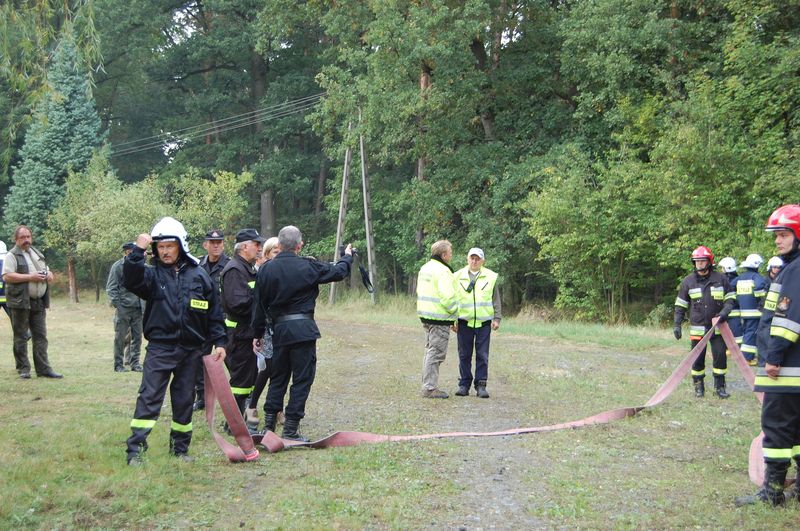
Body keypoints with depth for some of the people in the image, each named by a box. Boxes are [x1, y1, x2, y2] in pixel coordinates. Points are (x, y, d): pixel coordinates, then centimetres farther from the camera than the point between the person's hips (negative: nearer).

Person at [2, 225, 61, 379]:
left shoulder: (37, 254, 19)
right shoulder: (12, 255, -3)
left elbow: (47, 271, 28)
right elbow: (7, 277, -15)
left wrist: (49, 274, 3)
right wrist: (30, 277, -18)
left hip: (39, 303, 6)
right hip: (21, 302, -6)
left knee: (41, 337, 5)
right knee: (21, 337, 1)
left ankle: (43, 369, 7)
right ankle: (23, 369, 7)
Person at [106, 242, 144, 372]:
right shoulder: (118, 266, -4)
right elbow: (111, 288, -5)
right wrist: (118, 305, -12)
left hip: (138, 308, 4)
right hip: (123, 308, -4)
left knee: (137, 337, 7)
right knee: (121, 337, 2)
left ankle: (135, 363, 16)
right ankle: (119, 364, 10)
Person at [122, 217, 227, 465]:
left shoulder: (198, 275, 4)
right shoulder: (153, 274, 0)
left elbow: (214, 312, 7)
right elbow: (131, 281, -22)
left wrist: (219, 342, 3)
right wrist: (138, 251, -27)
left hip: (191, 349, 2)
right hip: (160, 348, -2)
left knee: (184, 399, 11)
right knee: (149, 396, -7)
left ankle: (180, 446, 24)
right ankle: (135, 449, -4)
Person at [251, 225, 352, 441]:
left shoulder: (266, 269, 2)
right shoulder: (309, 267, -6)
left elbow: (259, 304, 7)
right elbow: (339, 271, 8)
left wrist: (258, 333, 16)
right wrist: (348, 256, 29)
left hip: (279, 330, 4)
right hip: (304, 330, -4)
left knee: (278, 377, 17)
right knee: (302, 379, 2)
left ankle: (269, 424, 19)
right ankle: (290, 429, 2)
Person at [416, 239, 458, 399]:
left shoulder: (425, 268, 13)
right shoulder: (442, 271, -17)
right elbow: (447, 297, -22)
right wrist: (455, 314, -7)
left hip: (425, 315, 10)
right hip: (439, 319, -10)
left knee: (430, 351, 17)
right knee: (436, 353, -4)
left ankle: (428, 386, 23)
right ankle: (430, 388, -2)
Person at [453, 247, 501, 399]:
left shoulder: (490, 277, 5)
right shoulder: (458, 276, 6)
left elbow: (496, 299, 9)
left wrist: (497, 318, 2)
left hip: (484, 322, -1)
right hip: (464, 321, 1)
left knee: (482, 355, -1)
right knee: (464, 355, 4)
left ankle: (481, 385, 5)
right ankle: (464, 385, 11)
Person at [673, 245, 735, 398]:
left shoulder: (721, 279, 1)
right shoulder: (688, 282, 3)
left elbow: (730, 299, 6)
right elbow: (680, 305, 8)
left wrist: (724, 312, -13)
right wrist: (677, 325, 2)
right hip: (697, 328, 0)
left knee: (720, 356, -1)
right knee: (697, 359, 5)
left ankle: (720, 386, 12)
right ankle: (698, 387, 17)